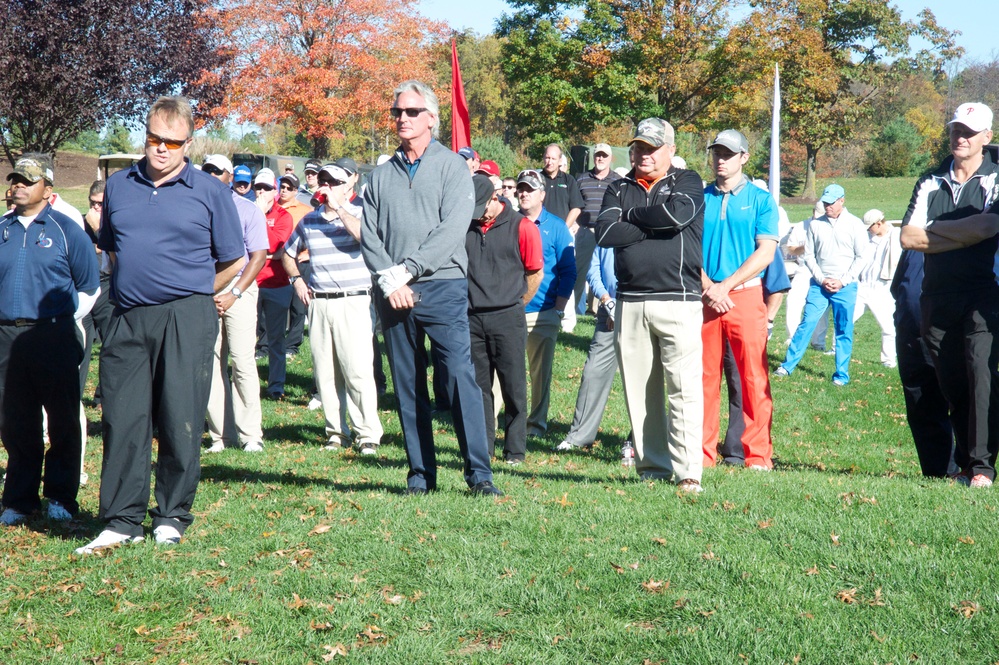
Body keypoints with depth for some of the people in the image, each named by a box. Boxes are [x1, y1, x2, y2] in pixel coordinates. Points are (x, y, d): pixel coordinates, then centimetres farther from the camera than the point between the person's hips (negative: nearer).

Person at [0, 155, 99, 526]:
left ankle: (61, 498, 11)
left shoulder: (65, 230, 2)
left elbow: (88, 287, 5)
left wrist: (64, 323, 1)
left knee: (63, 422, 1)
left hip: (54, 336, -3)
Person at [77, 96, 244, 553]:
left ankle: (172, 518, 11)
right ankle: (121, 521, 7)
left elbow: (233, 261, 6)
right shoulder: (119, 186, 14)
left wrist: (189, 295, 9)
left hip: (187, 321, -3)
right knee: (122, 420, 0)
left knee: (181, 422, -1)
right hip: (127, 320, 3)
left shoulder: (210, 192, 3)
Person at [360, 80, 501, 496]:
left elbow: (453, 228, -8)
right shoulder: (381, 175, 16)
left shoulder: (452, 166, 4)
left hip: (442, 288, -4)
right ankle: (420, 474, 12)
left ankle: (479, 473, -11)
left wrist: (406, 270, -14)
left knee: (461, 376, -12)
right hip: (393, 294, 4)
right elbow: (368, 233, 9)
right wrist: (388, 278, -9)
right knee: (407, 385, 6)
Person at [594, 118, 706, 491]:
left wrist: (632, 216, -1)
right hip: (630, 303, 4)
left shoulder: (687, 183, 8)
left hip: (678, 301, -4)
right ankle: (652, 466, 12)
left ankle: (688, 471, -11)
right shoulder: (619, 190, 16)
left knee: (684, 388, -10)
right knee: (639, 390, 4)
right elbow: (605, 233, -2)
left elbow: (677, 213, -15)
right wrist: (653, 227, -7)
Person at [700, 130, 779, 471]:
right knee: (704, 376, 2)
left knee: (754, 377, -5)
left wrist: (726, 287, -11)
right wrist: (708, 288, -9)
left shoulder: (760, 199, 5)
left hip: (745, 294, -2)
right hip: (704, 297, 2)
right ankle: (702, 452, 9)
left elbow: (765, 252, -3)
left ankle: (759, 455, 0)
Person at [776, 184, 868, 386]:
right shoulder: (815, 224, 5)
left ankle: (842, 375, 10)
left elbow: (861, 257, 0)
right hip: (819, 284, 2)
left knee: (844, 331, 3)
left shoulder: (855, 224, 0)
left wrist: (842, 281, -8)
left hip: (845, 286, -1)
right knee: (806, 324, -2)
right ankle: (787, 365, 4)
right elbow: (809, 255, 7)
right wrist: (821, 280, -5)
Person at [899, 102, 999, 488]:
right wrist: (960, 235, -4)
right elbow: (908, 238, 5)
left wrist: (931, 230, -4)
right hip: (936, 299, 4)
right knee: (951, 384, 5)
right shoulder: (930, 183, 15)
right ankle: (964, 465, 13)